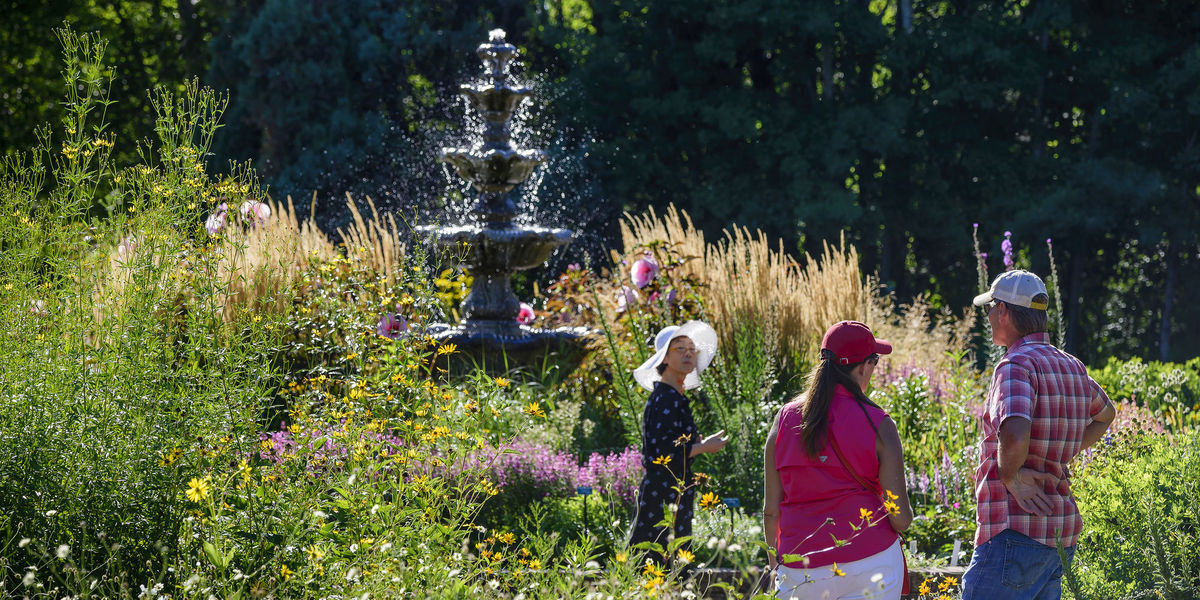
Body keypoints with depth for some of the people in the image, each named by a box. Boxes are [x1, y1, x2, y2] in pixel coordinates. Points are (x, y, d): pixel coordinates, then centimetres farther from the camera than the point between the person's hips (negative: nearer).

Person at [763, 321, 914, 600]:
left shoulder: (785, 420, 3)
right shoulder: (878, 425, -5)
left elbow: (770, 511, 6)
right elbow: (900, 518, -7)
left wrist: (777, 567, 19)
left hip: (801, 576, 2)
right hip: (870, 566, -2)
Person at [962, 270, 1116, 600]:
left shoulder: (1017, 365, -15)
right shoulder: (1071, 366, 14)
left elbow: (1015, 435, -33)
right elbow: (1105, 413, 36)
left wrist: (1010, 475, -14)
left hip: (1016, 534, -9)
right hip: (1060, 533, 9)